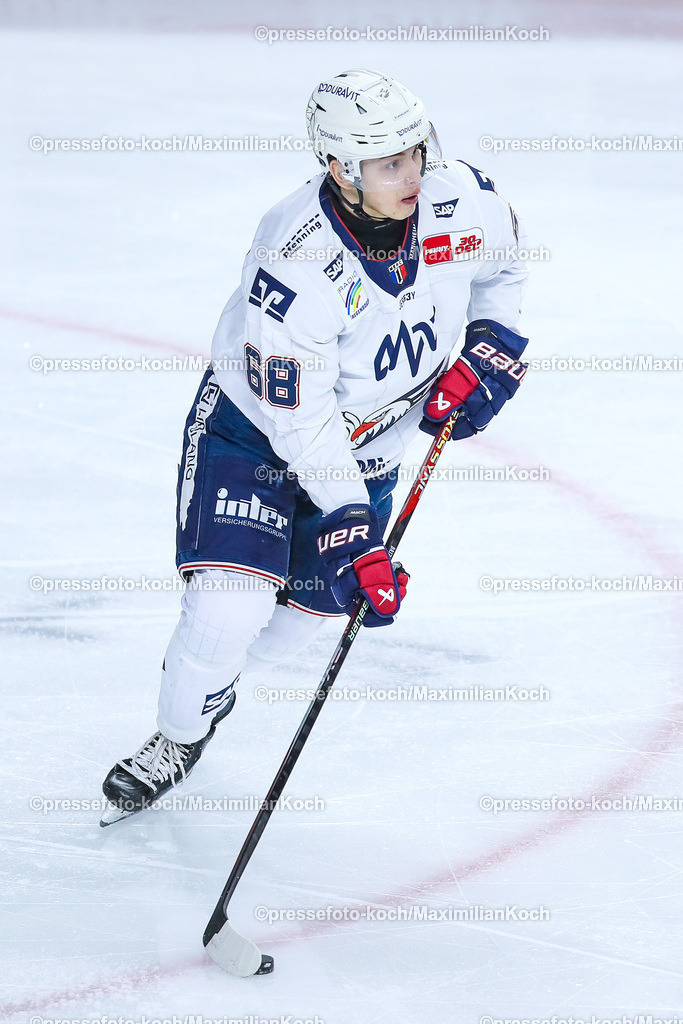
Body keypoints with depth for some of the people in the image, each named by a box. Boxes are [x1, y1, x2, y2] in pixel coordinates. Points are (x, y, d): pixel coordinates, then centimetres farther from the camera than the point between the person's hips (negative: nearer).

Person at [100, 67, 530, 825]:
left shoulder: (458, 197, -22)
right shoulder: (295, 266, -36)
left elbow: (502, 262, 5)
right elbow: (301, 424, -28)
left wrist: (490, 350, -8)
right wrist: (352, 533, -28)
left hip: (368, 441, 5)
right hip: (256, 428, -5)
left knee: (305, 610, 8)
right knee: (229, 606, -17)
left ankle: (211, 684, 40)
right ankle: (178, 737, 13)